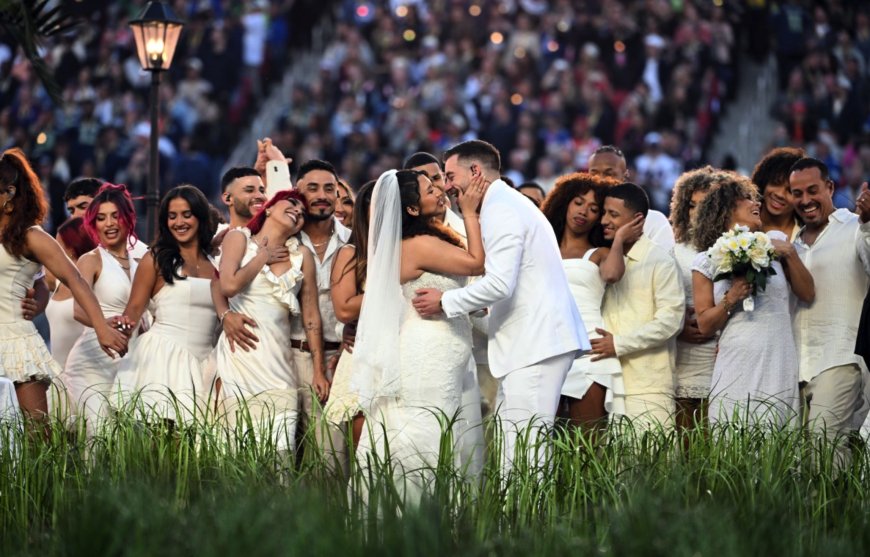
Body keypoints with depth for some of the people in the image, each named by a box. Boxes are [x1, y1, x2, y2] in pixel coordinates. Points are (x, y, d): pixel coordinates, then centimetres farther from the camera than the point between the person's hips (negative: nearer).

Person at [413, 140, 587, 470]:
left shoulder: (500, 210, -10)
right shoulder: (511, 204, 24)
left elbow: (499, 283, -19)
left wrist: (445, 303, -9)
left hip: (534, 345, -11)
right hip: (538, 342, 11)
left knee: (522, 451, -14)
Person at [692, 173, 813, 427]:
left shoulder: (774, 242, 11)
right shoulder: (706, 262, 7)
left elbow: (807, 294, 11)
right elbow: (705, 325, 5)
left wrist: (790, 254, 0)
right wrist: (730, 299, -11)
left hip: (779, 366, 1)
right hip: (737, 368, -1)